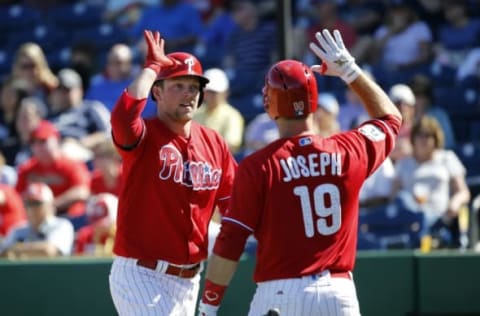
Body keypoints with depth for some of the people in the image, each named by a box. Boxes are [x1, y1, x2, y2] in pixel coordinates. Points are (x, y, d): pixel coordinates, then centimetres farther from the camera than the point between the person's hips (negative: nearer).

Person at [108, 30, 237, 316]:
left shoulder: (214, 143, 7)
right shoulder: (144, 136, -11)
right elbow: (123, 116, -35)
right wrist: (152, 67, -21)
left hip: (189, 279, 7)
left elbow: (235, 205, 7)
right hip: (141, 275, -7)